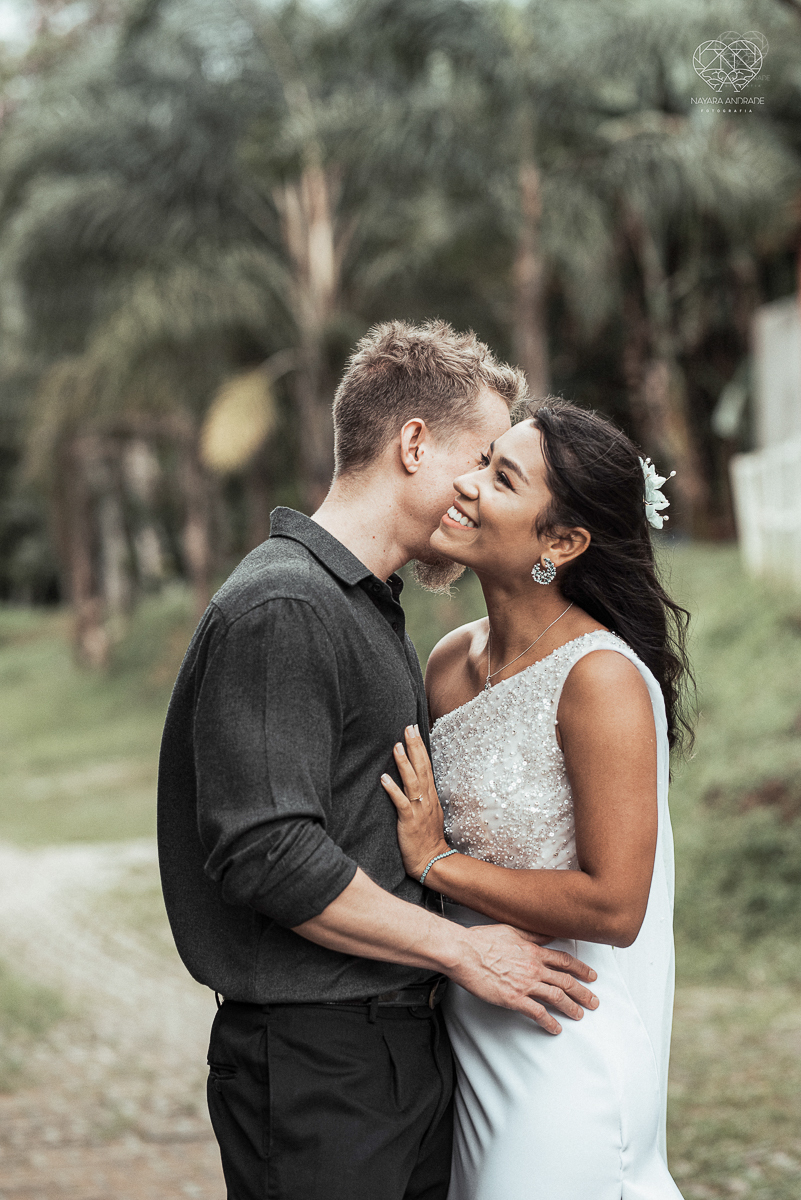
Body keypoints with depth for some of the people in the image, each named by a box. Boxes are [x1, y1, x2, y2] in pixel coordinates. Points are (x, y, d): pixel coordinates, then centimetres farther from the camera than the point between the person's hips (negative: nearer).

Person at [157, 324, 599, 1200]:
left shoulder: (367, 607, 17)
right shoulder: (281, 610, -16)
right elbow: (268, 854, -23)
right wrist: (460, 949, -16)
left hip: (407, 1045, 9)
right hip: (315, 1067, -9)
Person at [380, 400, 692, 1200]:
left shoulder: (601, 678, -19)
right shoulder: (450, 663, 3)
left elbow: (613, 906, -22)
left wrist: (436, 862, -16)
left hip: (568, 1061, -7)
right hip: (466, 1039, 7)